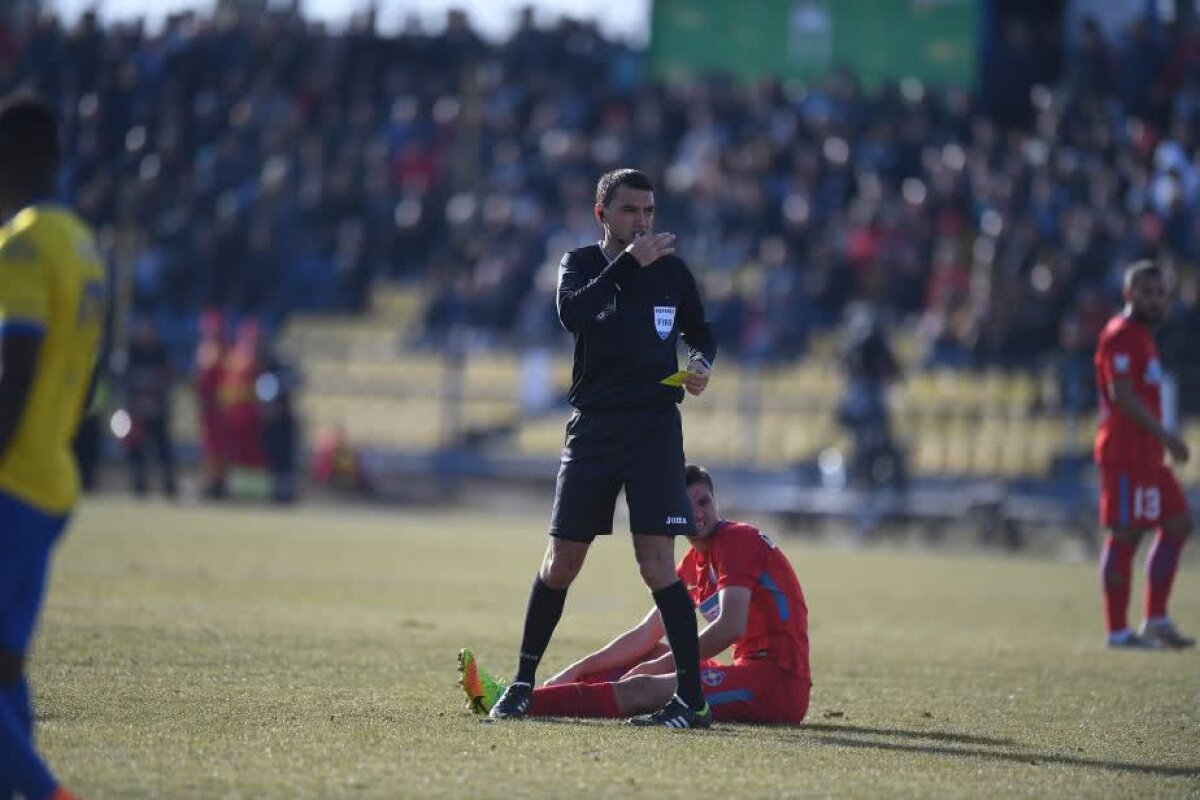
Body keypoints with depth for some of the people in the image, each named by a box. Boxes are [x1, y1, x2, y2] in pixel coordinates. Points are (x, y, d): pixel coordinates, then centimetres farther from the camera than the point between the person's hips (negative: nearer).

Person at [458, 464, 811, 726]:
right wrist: (575, 671, 12)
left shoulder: (736, 540, -9)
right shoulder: (693, 563, 19)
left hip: (781, 683, -9)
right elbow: (645, 636, 20)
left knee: (640, 690, -19)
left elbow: (730, 626, -21)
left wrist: (659, 666, -15)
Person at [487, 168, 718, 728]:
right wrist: (628, 263, -25)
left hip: (655, 428, -1)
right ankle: (523, 682, 19)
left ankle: (691, 696, -9)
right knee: (561, 560, 5)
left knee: (656, 561, -11)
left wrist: (701, 363, -2)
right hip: (592, 425, 1)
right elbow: (572, 314, -20)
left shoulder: (671, 270, 5)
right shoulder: (582, 263, 3)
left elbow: (699, 332, 20)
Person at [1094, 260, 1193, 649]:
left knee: (1178, 524, 8)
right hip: (1125, 453, -10)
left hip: (1146, 455, 10)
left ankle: (1156, 620, 9)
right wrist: (1164, 435, -24)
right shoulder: (1120, 335, -11)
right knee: (1125, 535, -8)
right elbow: (1121, 394, -21)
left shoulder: (1141, 336, 20)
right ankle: (1117, 630, -5)